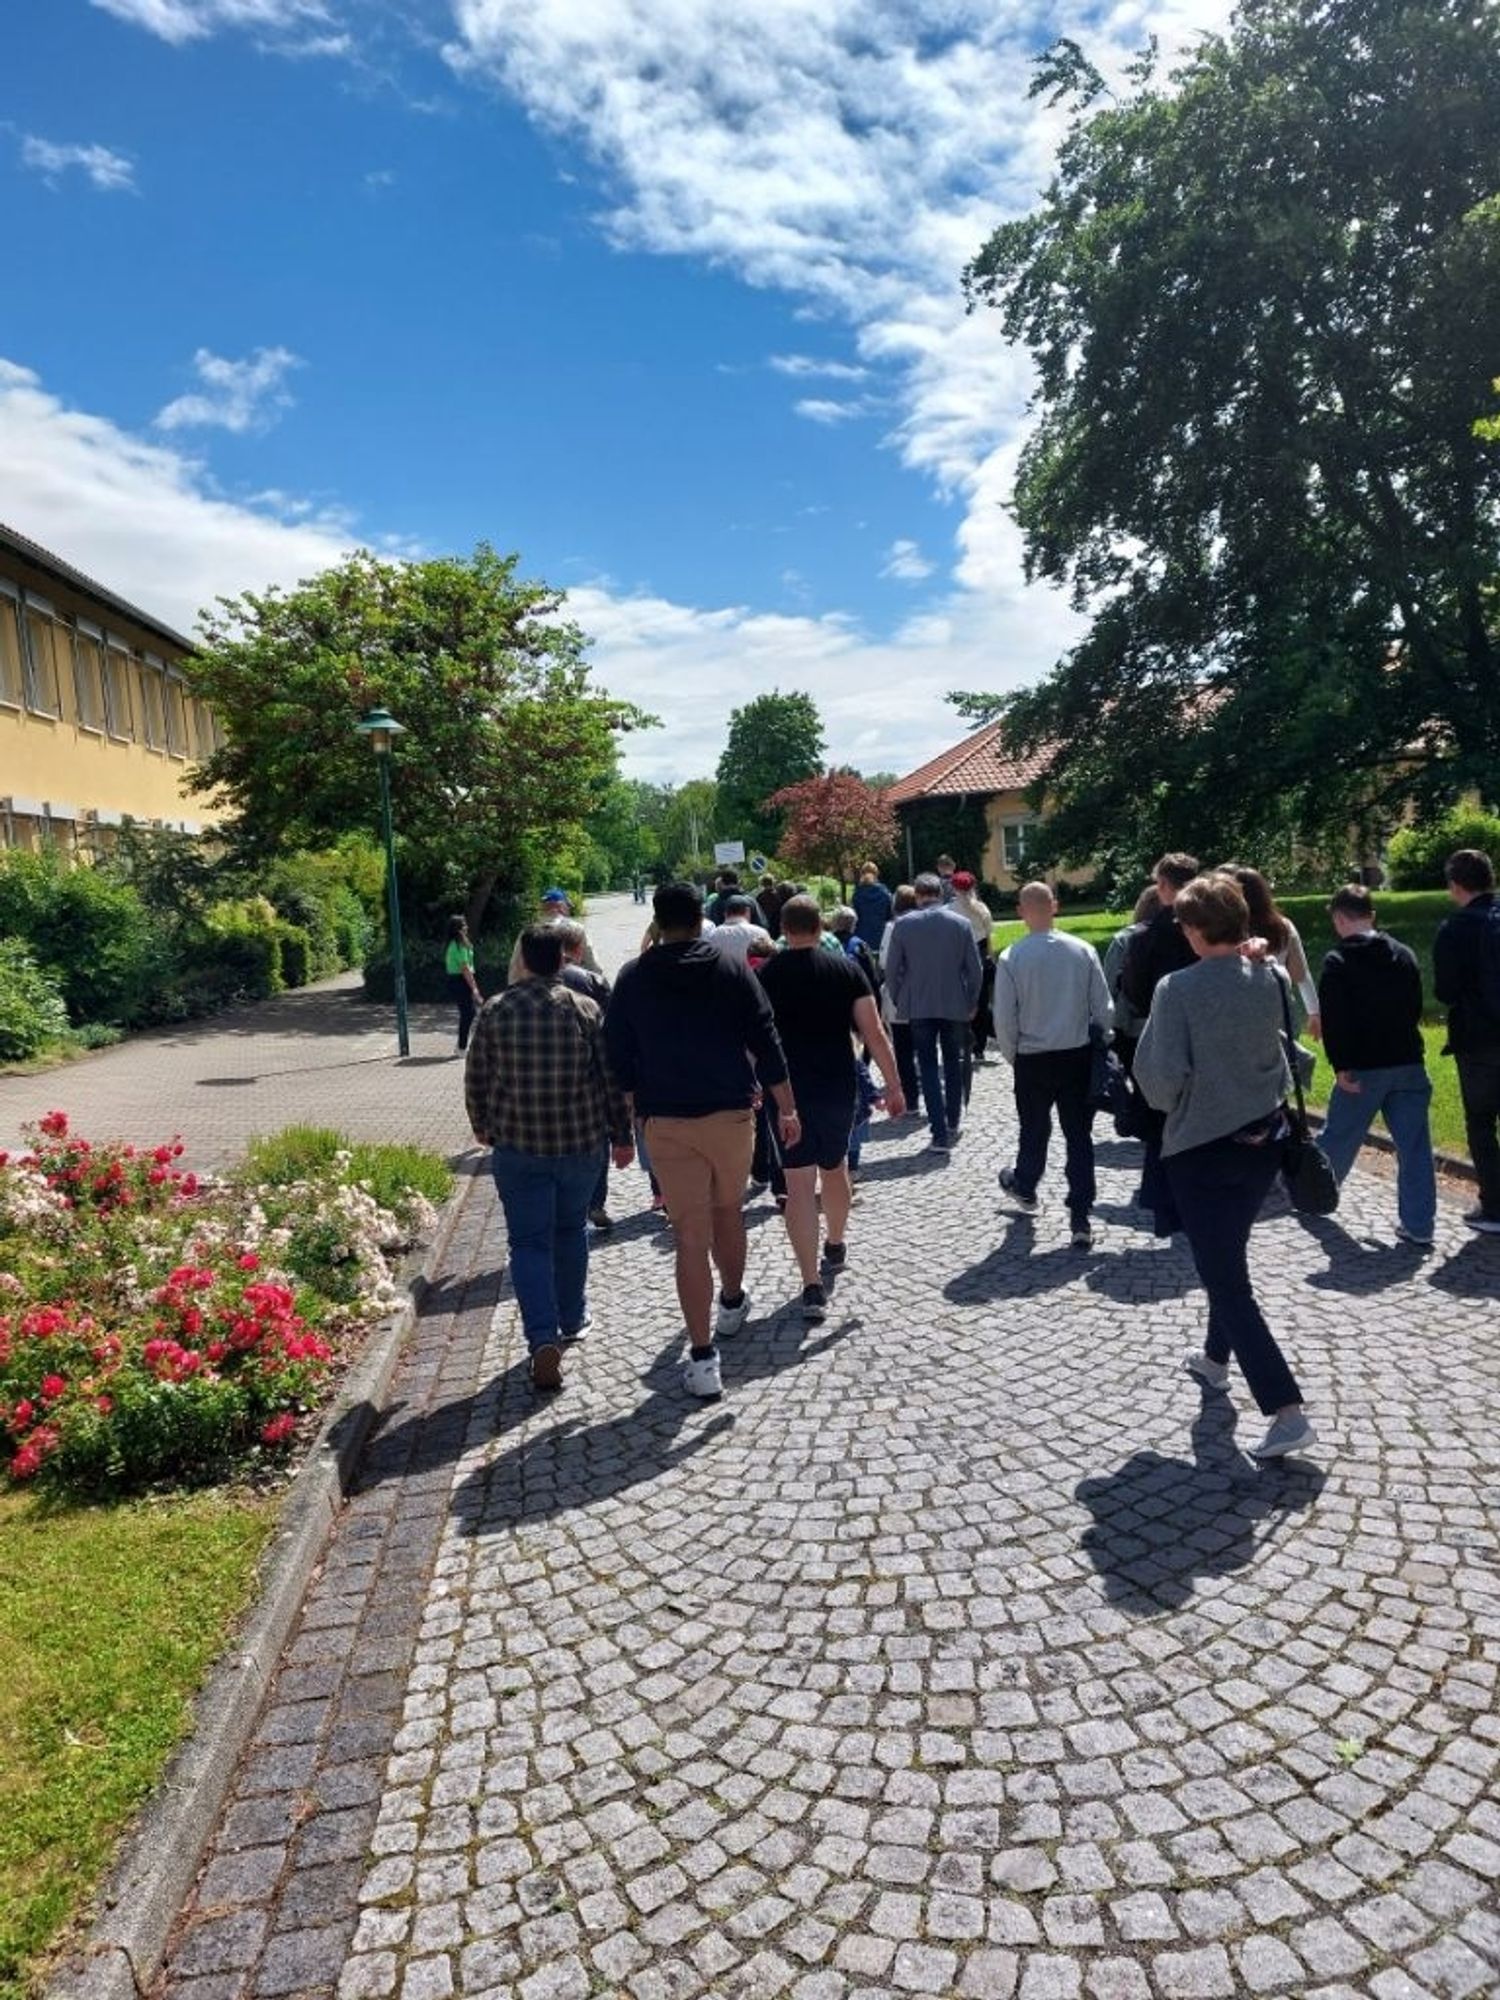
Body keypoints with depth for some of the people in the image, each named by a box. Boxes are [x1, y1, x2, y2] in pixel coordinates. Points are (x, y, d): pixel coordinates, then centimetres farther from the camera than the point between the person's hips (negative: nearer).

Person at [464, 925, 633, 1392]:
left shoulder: (494, 1011, -4)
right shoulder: (585, 1009, -6)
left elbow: (476, 1080, 3)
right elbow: (612, 1078, -3)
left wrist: (482, 1126, 20)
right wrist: (621, 1135, 6)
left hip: (517, 1144, -1)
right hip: (580, 1142, 1)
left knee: (529, 1241, 3)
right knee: (571, 1230, 21)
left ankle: (543, 1338, -10)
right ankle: (572, 1318, 35)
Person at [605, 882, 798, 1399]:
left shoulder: (633, 978, 2)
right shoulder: (732, 969, 0)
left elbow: (618, 1055, 4)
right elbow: (765, 1042, -2)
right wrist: (786, 1107, 3)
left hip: (666, 1122, -1)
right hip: (731, 1113, 1)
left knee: (691, 1236, -1)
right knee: (727, 1212, 23)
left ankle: (702, 1357, -2)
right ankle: (733, 1303, 44)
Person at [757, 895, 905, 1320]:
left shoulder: (766, 976, -2)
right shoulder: (846, 970, -2)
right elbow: (874, 1033, -5)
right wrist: (893, 1085, 2)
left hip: (788, 1093, -2)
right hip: (839, 1089, 2)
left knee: (799, 1184, -2)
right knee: (835, 1169, 23)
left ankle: (813, 1287, -8)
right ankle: (836, 1247, 44)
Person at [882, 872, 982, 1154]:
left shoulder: (904, 924, -6)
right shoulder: (961, 923, -3)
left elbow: (892, 968, -4)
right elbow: (974, 968, -1)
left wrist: (898, 1001, 9)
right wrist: (972, 1002, 10)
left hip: (919, 1006, -1)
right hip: (955, 1005, 1)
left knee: (928, 1067, 4)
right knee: (953, 1063, 19)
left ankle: (940, 1133, -2)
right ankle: (953, 1121, 31)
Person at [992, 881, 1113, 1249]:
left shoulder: (1011, 958, -13)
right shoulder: (1083, 951, -7)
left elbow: (1004, 1019, -10)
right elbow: (1104, 1009, -3)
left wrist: (1012, 1055, 7)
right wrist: (1094, 1042, 13)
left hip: (1033, 1059, -1)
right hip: (1078, 1056, 1)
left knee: (1034, 1128, 21)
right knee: (1079, 1135, 8)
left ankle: (1025, 1187, 45)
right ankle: (1081, 1218, 8)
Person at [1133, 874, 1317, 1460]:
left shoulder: (1179, 988, -19)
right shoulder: (1270, 979, -1)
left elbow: (1162, 1072, -20)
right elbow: (1280, 1048, 13)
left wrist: (1167, 1102, 1)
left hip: (1201, 1147, -7)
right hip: (1263, 1137, 7)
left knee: (1226, 1278, 0)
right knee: (1229, 1255, 26)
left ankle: (1287, 1411, -6)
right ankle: (1217, 1358, 43)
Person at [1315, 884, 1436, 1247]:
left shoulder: (1338, 961, -8)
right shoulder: (1404, 955, 9)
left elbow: (1332, 1020, -16)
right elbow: (1415, 1008, 16)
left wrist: (1340, 1066, -13)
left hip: (1363, 1067, -4)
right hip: (1409, 1063, 4)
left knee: (1339, 1137, 13)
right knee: (1414, 1146, 4)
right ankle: (1418, 1227, 5)